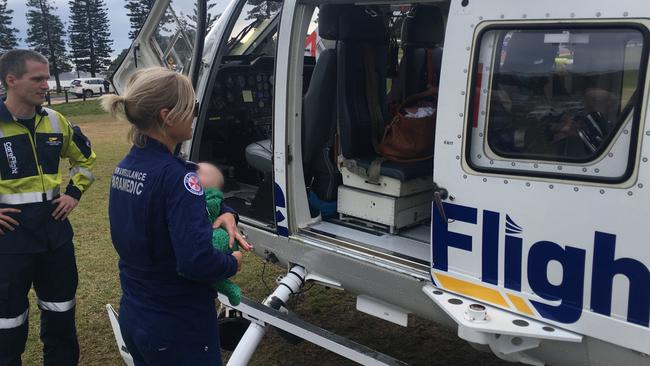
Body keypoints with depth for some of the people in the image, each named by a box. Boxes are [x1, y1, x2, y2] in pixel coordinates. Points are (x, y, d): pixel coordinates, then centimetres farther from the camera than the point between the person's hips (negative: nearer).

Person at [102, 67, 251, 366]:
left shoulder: (124, 167, 1)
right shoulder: (174, 175, -26)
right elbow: (197, 261, -32)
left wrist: (225, 213, -5)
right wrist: (233, 263, -13)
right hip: (178, 328, -8)